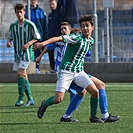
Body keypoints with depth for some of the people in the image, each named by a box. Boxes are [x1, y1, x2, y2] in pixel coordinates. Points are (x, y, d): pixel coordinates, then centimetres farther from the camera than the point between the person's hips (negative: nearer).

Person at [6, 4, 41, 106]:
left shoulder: (30, 25, -8)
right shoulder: (13, 25, 6)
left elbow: (37, 38, -3)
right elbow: (10, 37, 19)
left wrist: (28, 43, -16)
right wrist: (8, 42, -2)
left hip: (27, 53, -6)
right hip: (17, 54, 6)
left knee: (20, 74, -17)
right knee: (24, 76, 8)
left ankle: (21, 98, -11)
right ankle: (30, 99, 17)